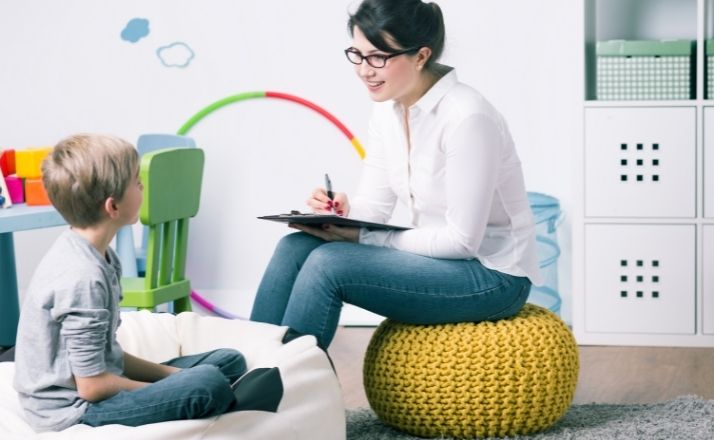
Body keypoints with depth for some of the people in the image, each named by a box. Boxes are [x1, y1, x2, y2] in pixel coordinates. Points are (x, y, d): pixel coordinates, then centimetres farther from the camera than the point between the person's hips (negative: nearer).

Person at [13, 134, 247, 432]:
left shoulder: (98, 256, 6)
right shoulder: (83, 278, -25)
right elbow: (92, 386, -22)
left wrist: (172, 374, 3)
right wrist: (170, 393, -9)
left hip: (97, 386, 10)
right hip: (72, 410, -10)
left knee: (230, 362, 14)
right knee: (209, 384, -24)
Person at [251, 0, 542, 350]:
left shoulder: (467, 117, -23)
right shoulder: (387, 111, 2)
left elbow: (462, 240, -22)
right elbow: (374, 205, 6)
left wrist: (360, 237, -22)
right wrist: (342, 211, -18)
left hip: (491, 275, -8)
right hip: (438, 257, 8)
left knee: (328, 263, -24)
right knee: (295, 248, -11)